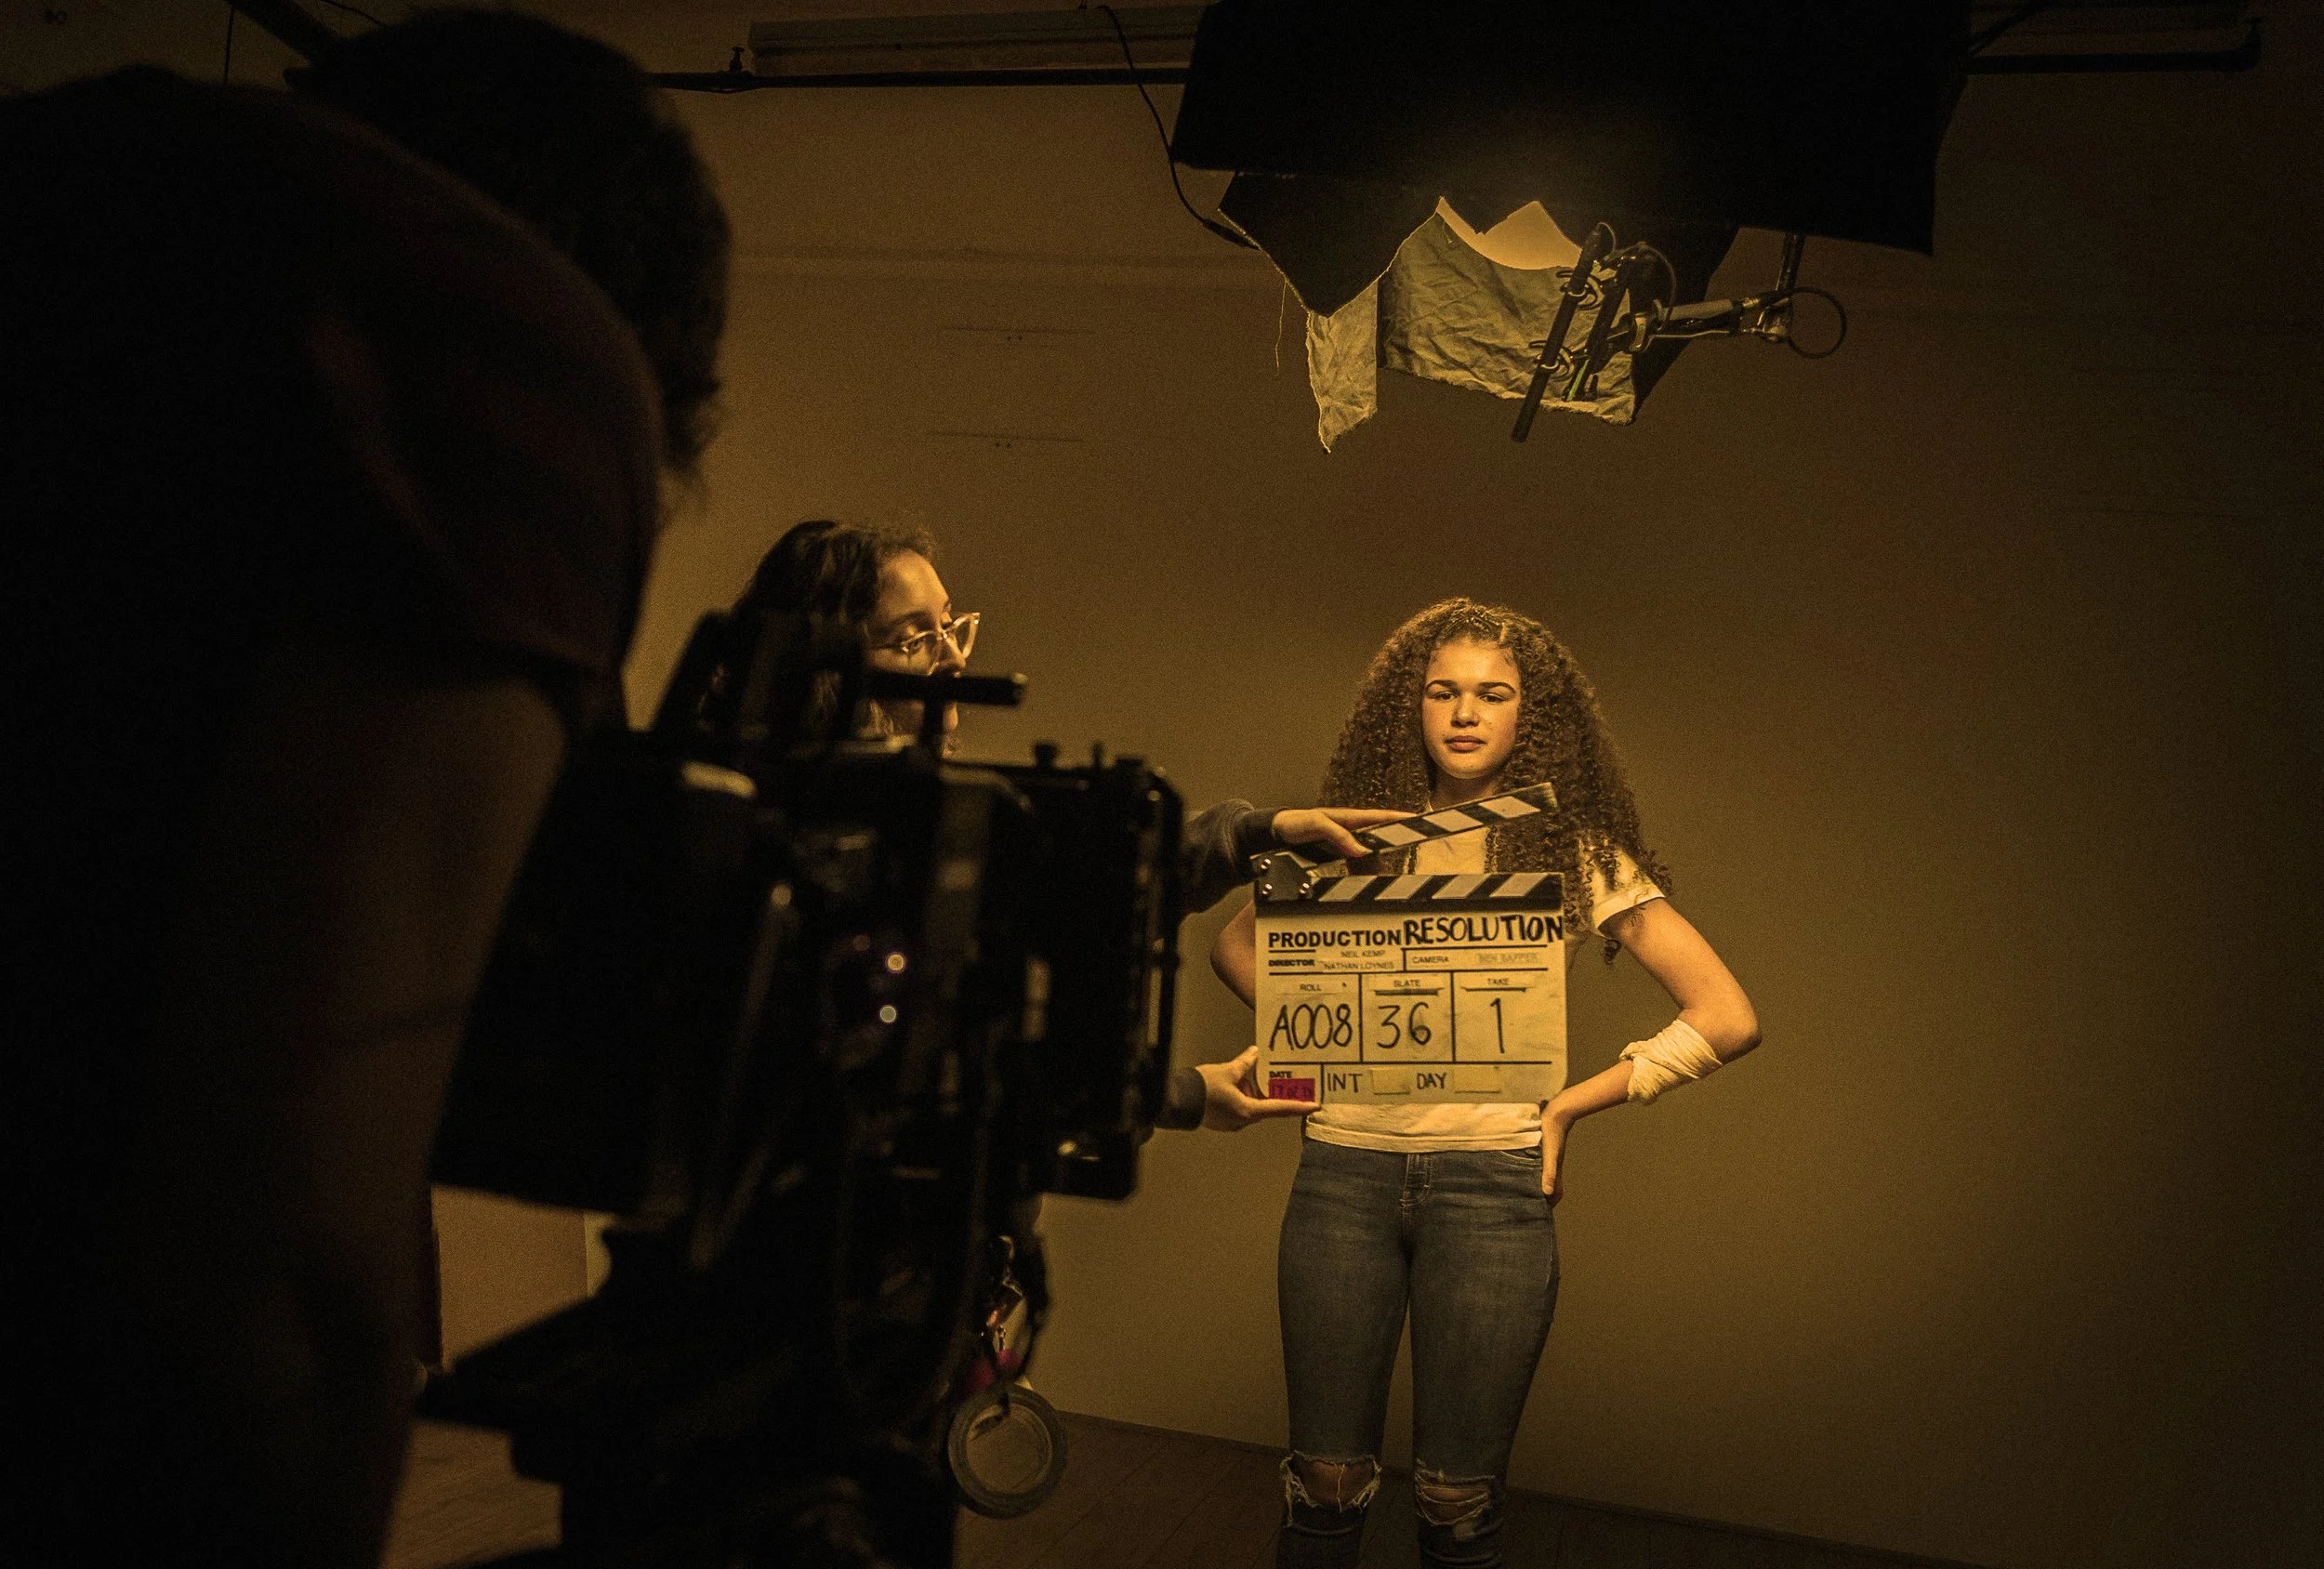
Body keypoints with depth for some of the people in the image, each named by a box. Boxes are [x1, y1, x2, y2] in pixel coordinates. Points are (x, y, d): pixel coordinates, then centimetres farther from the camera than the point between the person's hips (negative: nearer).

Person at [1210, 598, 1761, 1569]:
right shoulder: (1359, 834, 9)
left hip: (1490, 1177, -2)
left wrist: (1569, 1107, -3)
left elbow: (1726, 1020, -1)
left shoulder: (1573, 850, 2)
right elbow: (1235, 945, 21)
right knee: (1326, 1483, 8)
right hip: (1345, 1168, 2)